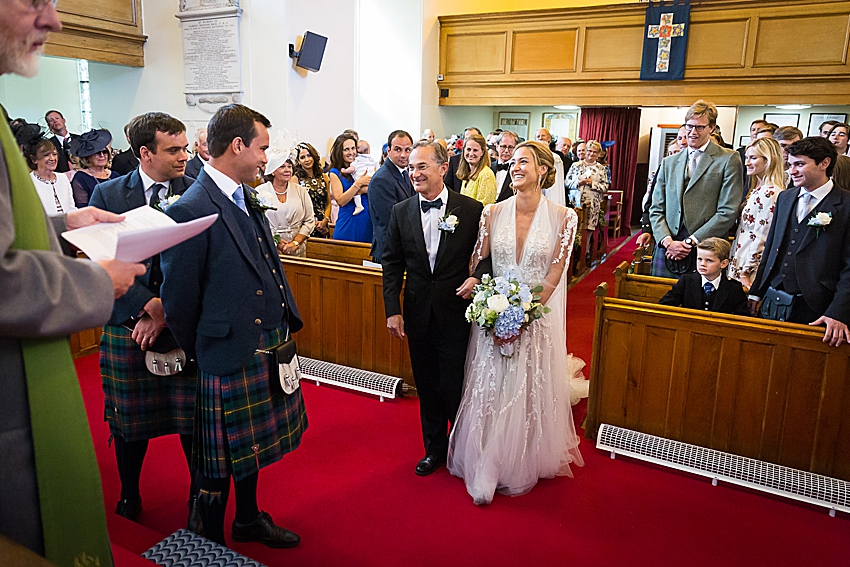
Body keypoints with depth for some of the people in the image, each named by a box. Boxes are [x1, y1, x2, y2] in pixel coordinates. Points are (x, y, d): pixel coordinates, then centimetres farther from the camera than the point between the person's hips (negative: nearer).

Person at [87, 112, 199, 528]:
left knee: (192, 419, 4)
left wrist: (168, 310, -12)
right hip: (127, 324, 1)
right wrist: (148, 304, -15)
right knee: (129, 420, 13)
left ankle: (199, 499, 26)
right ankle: (129, 498, 36)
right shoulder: (107, 194, 3)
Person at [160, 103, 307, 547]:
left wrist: (286, 323, 8)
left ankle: (249, 519, 47)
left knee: (251, 446, 25)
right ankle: (212, 543, 34)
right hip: (229, 355, -8)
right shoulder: (190, 210, -19)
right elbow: (179, 301, -14)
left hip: (268, 347, 8)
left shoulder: (247, 198, 7)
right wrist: (199, 353, -2)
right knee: (220, 464, 11)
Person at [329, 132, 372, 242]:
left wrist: (364, 190, -15)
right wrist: (358, 183, -15)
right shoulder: (335, 173, 1)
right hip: (348, 224, -2)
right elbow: (340, 201, -11)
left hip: (368, 221, 3)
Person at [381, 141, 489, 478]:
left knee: (453, 387, 2)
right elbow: (392, 263, 4)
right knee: (427, 387, 15)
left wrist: (477, 277, -18)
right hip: (418, 314, 3)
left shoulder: (472, 210, -6)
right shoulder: (401, 212, 2)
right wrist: (392, 310, -2)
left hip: (456, 313, -3)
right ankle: (434, 448, 34)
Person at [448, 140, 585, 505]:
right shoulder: (493, 213, -1)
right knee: (489, 394, 6)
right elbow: (478, 267, 0)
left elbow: (553, 276, -8)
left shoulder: (563, 217, -7)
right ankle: (485, 471, 23)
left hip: (538, 318, -1)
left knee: (530, 396, 9)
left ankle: (522, 469, 32)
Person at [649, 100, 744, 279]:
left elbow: (728, 212, -6)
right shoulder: (669, 163, 16)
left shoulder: (729, 160, 2)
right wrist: (667, 241, -6)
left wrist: (690, 242, -11)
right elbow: (656, 209, 11)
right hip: (667, 252, 4)